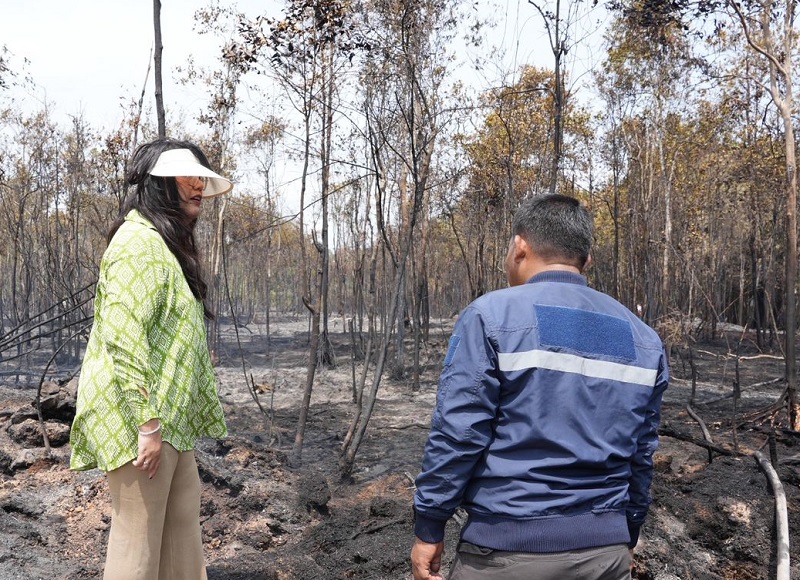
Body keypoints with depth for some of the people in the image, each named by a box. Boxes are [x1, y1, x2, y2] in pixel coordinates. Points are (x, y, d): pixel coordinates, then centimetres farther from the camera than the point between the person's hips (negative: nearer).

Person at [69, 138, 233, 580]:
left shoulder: (167, 242, 17)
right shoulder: (139, 241, -15)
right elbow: (123, 335, -24)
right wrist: (148, 422, -24)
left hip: (167, 415, 10)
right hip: (140, 419, -10)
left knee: (183, 519, 15)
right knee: (139, 533, 0)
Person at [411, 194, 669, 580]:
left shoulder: (492, 317, -11)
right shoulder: (642, 338, 6)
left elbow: (457, 436, -13)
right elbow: (641, 454, 11)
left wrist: (428, 529, -4)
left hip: (508, 548, -4)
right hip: (606, 548, 5)